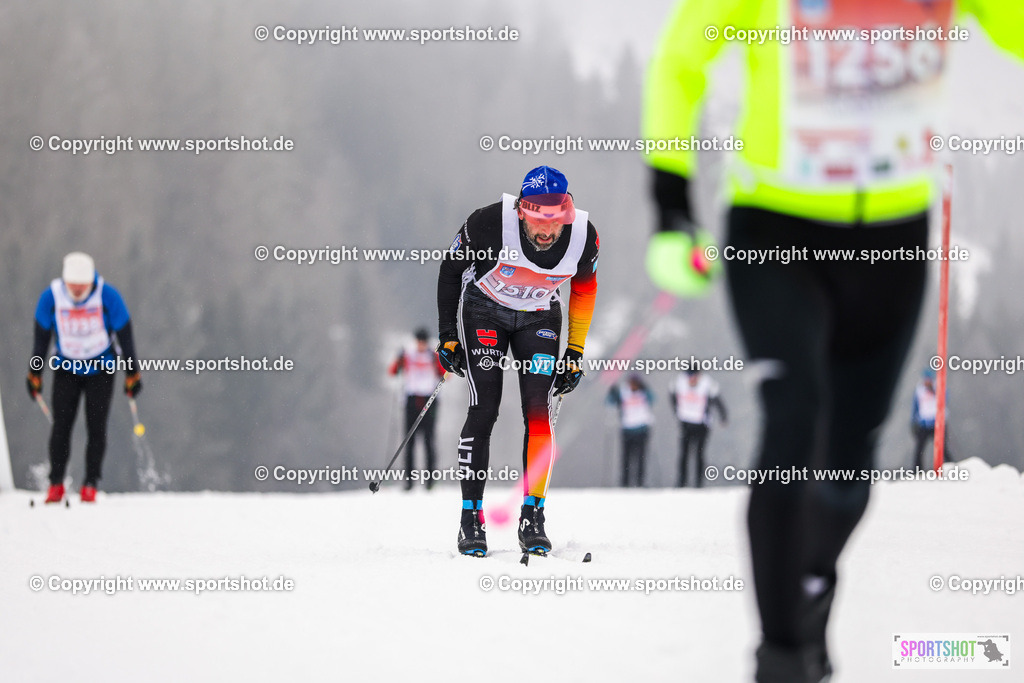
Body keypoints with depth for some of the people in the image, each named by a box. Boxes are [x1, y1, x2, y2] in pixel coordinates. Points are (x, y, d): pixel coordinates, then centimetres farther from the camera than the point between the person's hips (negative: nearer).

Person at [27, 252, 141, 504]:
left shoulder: (108, 297, -21)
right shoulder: (51, 297, -17)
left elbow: (125, 335, -9)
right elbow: (41, 337, -3)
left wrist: (132, 374, -5)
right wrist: (34, 374, 2)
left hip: (101, 370, -1)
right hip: (65, 368, 1)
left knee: (96, 426, -4)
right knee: (61, 425, -7)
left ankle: (91, 484, 4)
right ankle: (56, 484, 0)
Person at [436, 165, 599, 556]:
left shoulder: (584, 237, -23)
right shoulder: (488, 223, -31)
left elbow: (584, 290, 0)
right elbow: (450, 270, -11)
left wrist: (575, 353, 1)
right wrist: (448, 335, -8)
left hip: (540, 317, 2)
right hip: (484, 308, -2)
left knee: (538, 412, -11)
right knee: (484, 410, -12)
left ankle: (532, 517, -3)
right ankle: (471, 518, -4)